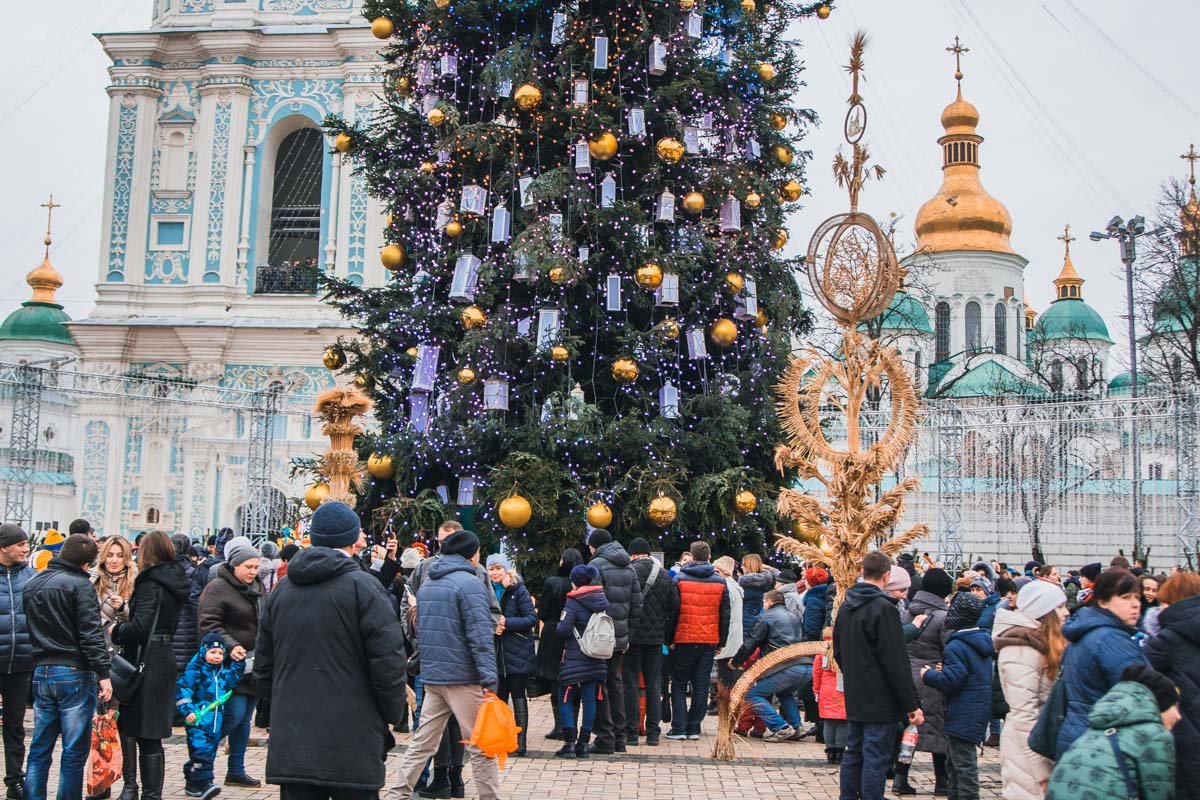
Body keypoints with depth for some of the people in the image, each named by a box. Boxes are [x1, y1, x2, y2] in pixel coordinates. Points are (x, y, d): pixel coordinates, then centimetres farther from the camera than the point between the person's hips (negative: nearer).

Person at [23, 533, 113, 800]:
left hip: (41, 673, 7)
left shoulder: (31, 584, 12)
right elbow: (91, 633, -17)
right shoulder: (80, 585, -11)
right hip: (75, 673, -6)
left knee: (39, 750, 12)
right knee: (74, 753, 0)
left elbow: (27, 628, 18)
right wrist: (103, 673, -16)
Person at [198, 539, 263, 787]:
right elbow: (209, 625, -18)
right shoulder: (217, 588, -10)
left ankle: (236, 771, 20)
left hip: (253, 664, 7)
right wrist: (230, 646, -30)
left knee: (245, 718, 11)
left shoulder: (257, 586, 14)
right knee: (234, 715, -13)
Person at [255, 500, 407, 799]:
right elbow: (388, 661, -13)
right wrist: (390, 716, 1)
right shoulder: (363, 586, -8)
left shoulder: (280, 591, 9)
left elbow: (263, 666, 14)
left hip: (290, 744, 5)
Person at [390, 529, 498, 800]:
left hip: (431, 676, 7)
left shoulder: (426, 583, 13)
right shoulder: (469, 583, -12)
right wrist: (490, 681, -19)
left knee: (422, 743, 11)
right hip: (463, 678, -7)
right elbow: (480, 637, -17)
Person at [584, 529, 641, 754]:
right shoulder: (629, 568, 12)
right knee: (615, 682, 15)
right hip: (620, 637, 7)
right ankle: (619, 739, 19)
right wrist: (627, 634, 16)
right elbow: (636, 605, 12)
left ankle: (605, 739, -2)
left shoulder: (596, 565, -10)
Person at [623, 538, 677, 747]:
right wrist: (665, 632, 13)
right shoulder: (665, 575, 6)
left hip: (633, 636, -4)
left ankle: (631, 733, 4)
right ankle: (653, 733, 12)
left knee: (631, 685, 3)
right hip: (656, 638, 4)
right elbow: (674, 607, 7)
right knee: (653, 686, 11)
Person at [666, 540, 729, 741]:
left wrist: (669, 639, 1)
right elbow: (725, 615, 8)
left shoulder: (680, 579, -4)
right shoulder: (720, 582, 5)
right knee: (701, 686, 8)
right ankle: (694, 728, 9)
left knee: (679, 684, 7)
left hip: (684, 640, -2)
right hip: (709, 641, 2)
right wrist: (721, 642, 14)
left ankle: (679, 728, 1)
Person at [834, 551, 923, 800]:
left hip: (854, 698, 8)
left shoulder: (846, 607, 8)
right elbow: (896, 662, -19)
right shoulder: (883, 609, -17)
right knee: (875, 759, -3)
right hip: (880, 701, -8)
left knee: (853, 753, 15)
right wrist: (911, 705, -15)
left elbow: (838, 651, 18)